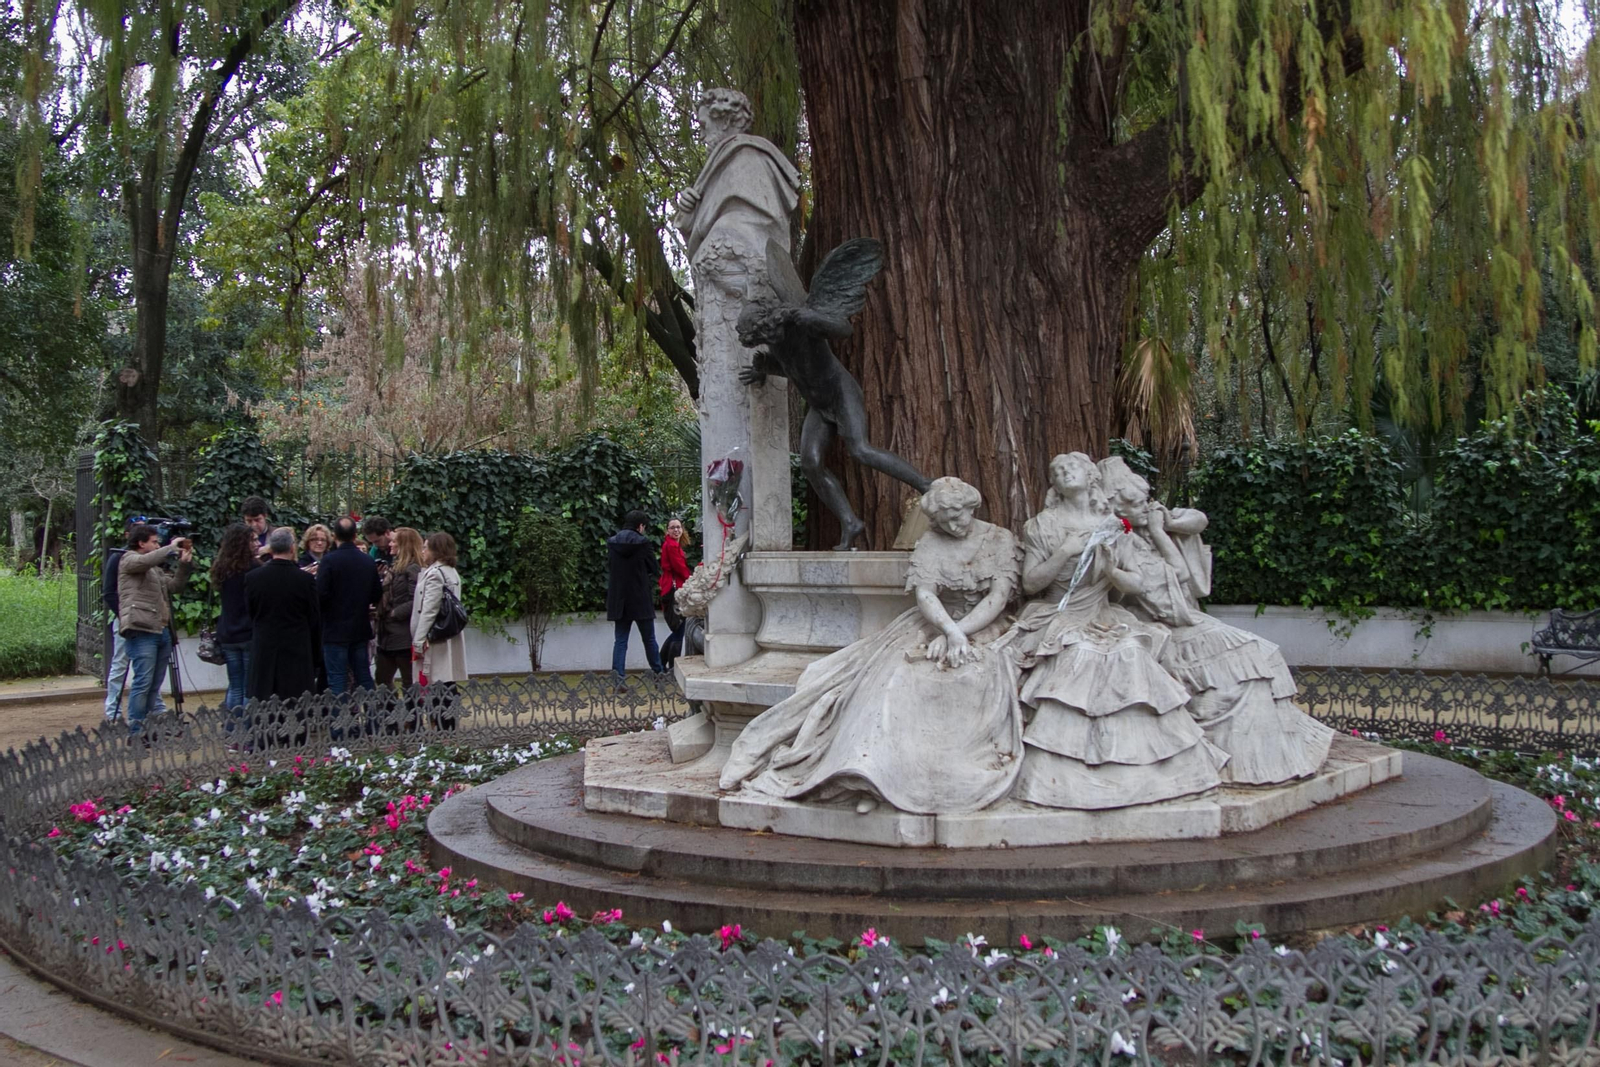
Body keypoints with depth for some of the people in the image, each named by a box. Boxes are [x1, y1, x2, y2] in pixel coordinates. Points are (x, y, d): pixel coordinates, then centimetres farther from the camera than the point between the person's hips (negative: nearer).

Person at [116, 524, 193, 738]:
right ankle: (135, 731, -10)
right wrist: (171, 547, -12)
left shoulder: (155, 568, 27)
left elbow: (173, 584, 21)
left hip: (161, 630, 9)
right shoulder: (129, 559, 1)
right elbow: (146, 560, -20)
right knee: (143, 682, -12)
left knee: (154, 685, 8)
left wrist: (184, 564, 10)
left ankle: (147, 728, 11)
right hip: (142, 630, -9)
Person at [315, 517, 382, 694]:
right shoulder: (368, 561, 3)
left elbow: (321, 595, -17)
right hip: (361, 629, 5)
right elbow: (377, 595, 7)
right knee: (364, 676, 12)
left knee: (337, 680, -2)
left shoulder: (329, 561, -13)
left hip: (335, 630, -5)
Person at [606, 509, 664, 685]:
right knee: (649, 639, 10)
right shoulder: (642, 542, -11)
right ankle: (659, 673, 19)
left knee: (620, 640, 5)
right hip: (641, 599, -3)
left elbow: (609, 569, 10)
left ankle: (618, 676, -8)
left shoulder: (611, 543, 1)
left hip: (618, 599, 3)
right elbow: (653, 569, -3)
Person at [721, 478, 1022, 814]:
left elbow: (998, 597, -7)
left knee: (976, 679, -35)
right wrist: (950, 630, -28)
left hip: (983, 630, -1)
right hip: (935, 625, 1)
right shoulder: (930, 543, 5)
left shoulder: (1000, 539, 3)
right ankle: (873, 775, -34)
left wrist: (957, 634, -18)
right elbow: (924, 595, -9)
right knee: (891, 676, -26)